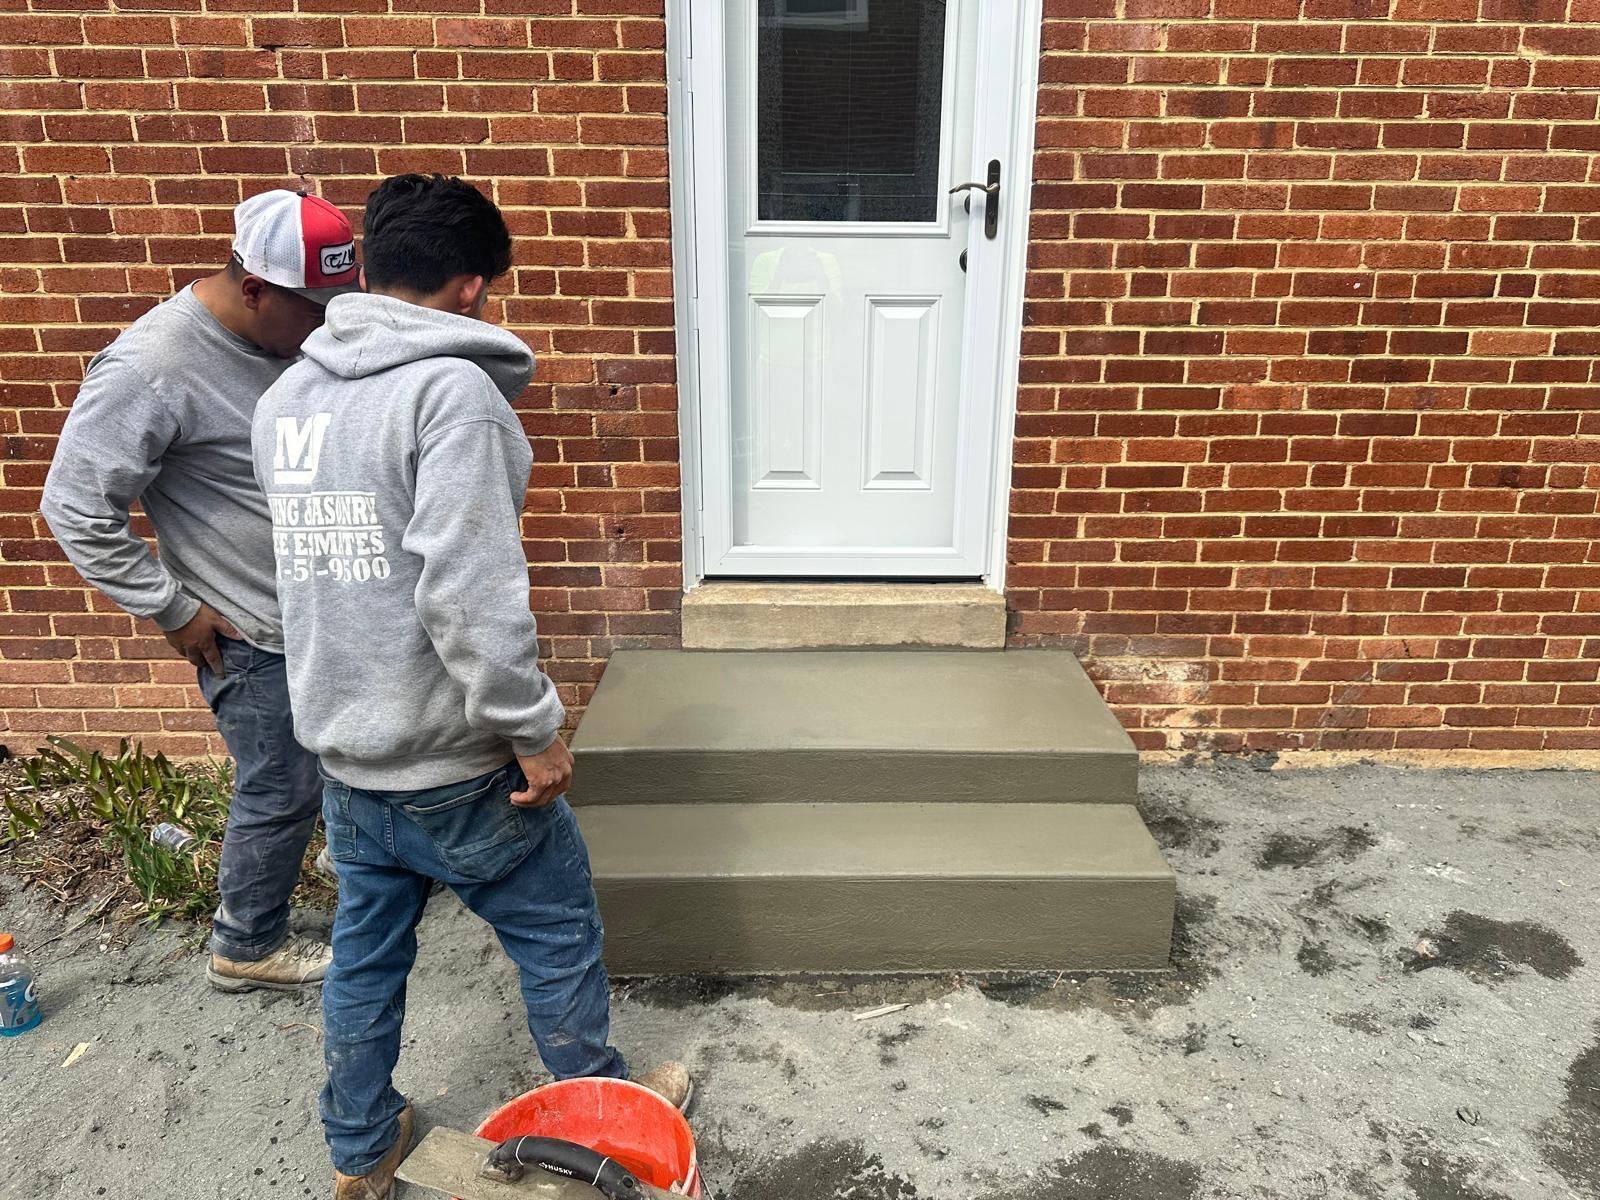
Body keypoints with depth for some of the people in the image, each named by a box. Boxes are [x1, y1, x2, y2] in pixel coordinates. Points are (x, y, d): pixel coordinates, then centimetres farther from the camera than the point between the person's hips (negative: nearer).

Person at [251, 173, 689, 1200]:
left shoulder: (285, 398, 4)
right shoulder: (452, 388, -21)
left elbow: (314, 556, 10)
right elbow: (470, 594, -27)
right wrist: (535, 729, -18)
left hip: (341, 750, 7)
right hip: (453, 768, -7)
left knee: (367, 950, 23)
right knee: (559, 935, 15)